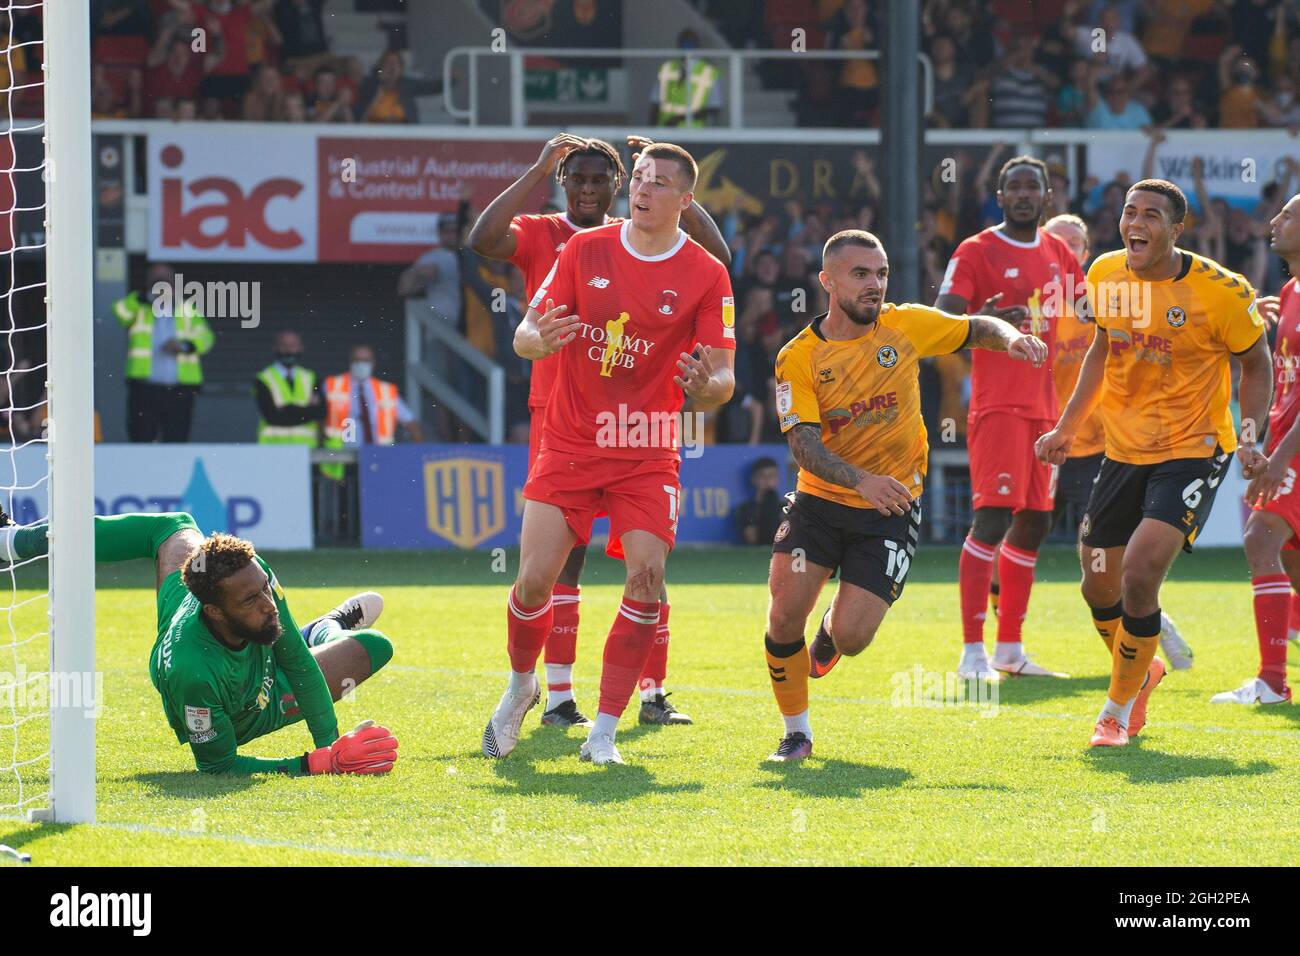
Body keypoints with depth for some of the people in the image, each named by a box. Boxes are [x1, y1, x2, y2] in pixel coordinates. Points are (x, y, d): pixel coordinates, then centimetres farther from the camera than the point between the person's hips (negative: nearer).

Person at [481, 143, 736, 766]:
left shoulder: (705, 275, -3)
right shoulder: (585, 249, 1)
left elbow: (723, 378, -5)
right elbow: (526, 334, 2)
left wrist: (706, 386, -29)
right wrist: (539, 339, -23)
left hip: (647, 451, -1)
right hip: (569, 444, 1)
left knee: (648, 579, -16)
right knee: (535, 578, -8)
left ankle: (604, 731, -5)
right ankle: (520, 689, 22)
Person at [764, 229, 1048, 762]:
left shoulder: (906, 326, -3)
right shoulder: (798, 358, -10)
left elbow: (976, 330, 12)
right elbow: (803, 444, -20)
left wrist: (1011, 338, -12)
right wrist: (860, 480, -37)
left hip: (892, 509, 0)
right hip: (819, 500, 0)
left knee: (850, 636, -11)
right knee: (785, 614, -14)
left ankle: (829, 637, 30)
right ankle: (796, 732, 10)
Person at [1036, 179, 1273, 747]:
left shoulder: (1221, 291, -15)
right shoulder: (1106, 275, 0)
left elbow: (1256, 363, -1)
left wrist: (1249, 438, -14)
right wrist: (1067, 428, 14)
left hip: (1193, 450, -5)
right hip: (1123, 450, 5)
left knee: (1139, 576, -19)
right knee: (1100, 587, 9)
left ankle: (1118, 711, 0)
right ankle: (1141, 671, 42)